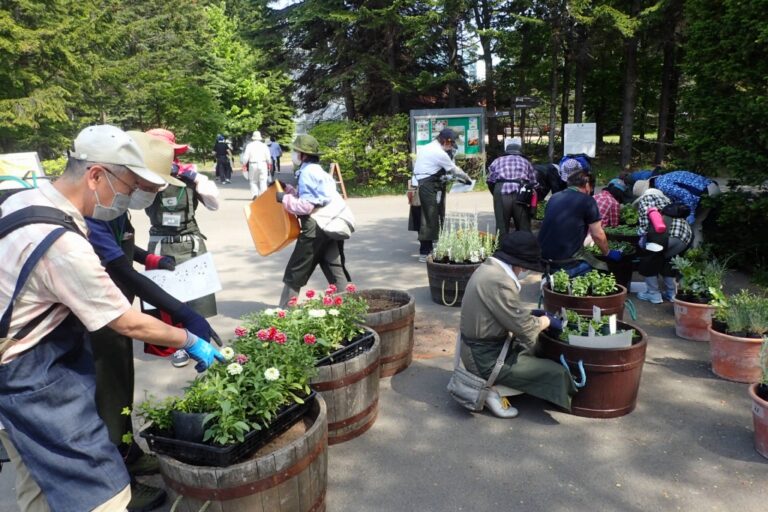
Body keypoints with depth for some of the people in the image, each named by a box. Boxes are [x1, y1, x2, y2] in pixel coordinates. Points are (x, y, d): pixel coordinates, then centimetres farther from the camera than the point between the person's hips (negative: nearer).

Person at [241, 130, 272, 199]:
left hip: (253, 165, 0)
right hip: (263, 164, 0)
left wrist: (244, 165, 6)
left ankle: (254, 194, -4)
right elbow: (268, 156, 5)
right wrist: (269, 164, 17)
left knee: (253, 181, 8)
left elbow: (246, 156, -2)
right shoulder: (264, 145, 4)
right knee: (263, 181, 3)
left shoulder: (249, 145, 1)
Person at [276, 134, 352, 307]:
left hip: (315, 227, -9)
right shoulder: (316, 171, 18)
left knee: (295, 272, 3)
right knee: (336, 272, 9)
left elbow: (307, 205, -19)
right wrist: (287, 189, 22)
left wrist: (285, 199, -9)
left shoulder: (308, 172, -12)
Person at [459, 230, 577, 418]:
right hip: (487, 359, -10)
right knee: (555, 372, -6)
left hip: (481, 348, 10)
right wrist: (547, 320, -4)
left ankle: (489, 384, 17)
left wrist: (530, 313, 8)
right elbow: (524, 327, -21)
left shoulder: (489, 267, 3)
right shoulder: (499, 281, -27)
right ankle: (491, 390, 4)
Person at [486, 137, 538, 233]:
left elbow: (490, 181, 13)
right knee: (524, 230, 10)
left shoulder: (498, 161, 21)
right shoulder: (526, 162, 22)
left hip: (501, 194, 0)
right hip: (520, 196, 1)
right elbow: (534, 184, 14)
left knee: (501, 230, 6)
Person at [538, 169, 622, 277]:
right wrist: (607, 253, 19)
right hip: (566, 262, -6)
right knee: (603, 269, 14)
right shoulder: (587, 200, -3)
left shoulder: (554, 198, 12)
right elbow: (598, 235, 0)